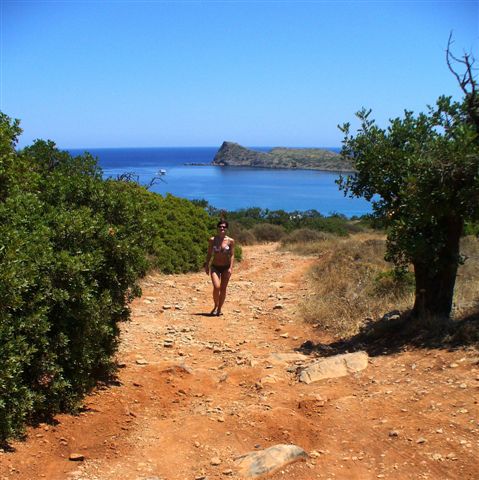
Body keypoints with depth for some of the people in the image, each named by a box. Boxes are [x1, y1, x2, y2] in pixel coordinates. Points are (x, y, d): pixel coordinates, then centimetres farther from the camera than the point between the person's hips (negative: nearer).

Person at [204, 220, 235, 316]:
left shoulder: (230, 241, -5)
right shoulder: (212, 240, -3)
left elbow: (232, 255, -4)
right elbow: (209, 254, 5)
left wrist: (231, 268, -12)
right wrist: (206, 266, 4)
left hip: (226, 267, 0)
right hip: (215, 267, 0)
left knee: (223, 289, 3)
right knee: (216, 287, -16)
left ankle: (219, 309, 19)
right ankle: (215, 306, 7)